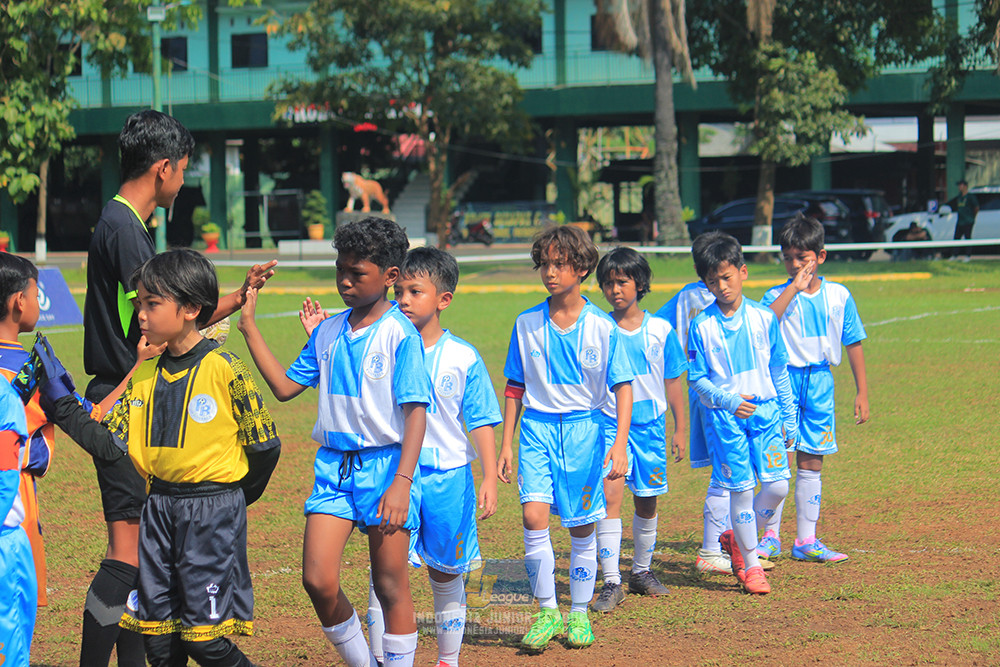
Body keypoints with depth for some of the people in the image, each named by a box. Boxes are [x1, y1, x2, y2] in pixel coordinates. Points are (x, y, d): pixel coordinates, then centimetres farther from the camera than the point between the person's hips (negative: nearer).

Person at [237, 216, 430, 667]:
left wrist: (402, 482, -20)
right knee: (318, 581, -5)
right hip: (334, 465, 5)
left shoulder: (399, 334, -8)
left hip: (385, 463, -5)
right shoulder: (327, 332, 9)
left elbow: (415, 411, -12)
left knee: (390, 586, 3)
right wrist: (249, 326, 14)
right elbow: (285, 386, 16)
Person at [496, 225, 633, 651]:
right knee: (534, 516, -15)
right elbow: (515, 387, 11)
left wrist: (620, 445, -12)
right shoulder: (527, 324, 4)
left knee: (582, 527, 5)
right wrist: (506, 444, 8)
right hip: (537, 427, 1)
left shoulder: (602, 327, -3)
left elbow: (622, 387, -2)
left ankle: (579, 614, 21)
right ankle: (547, 612, -4)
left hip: (584, 428, -1)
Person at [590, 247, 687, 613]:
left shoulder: (660, 330, 2)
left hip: (651, 423, 2)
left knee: (646, 501, 10)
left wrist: (680, 429, 8)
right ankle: (611, 583, -15)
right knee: (611, 494, -15)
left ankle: (642, 571, 29)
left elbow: (673, 382, 8)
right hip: (610, 422, -2)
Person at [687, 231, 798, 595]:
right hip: (724, 416, -2)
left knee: (777, 485, -7)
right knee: (741, 489, -3)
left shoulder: (764, 318, 3)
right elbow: (697, 378, -1)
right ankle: (750, 565, 11)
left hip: (766, 411, 2)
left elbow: (779, 371, 10)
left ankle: (737, 537, 18)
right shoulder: (702, 326, -3)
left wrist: (788, 416, 10)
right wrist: (728, 400, -17)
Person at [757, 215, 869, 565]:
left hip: (820, 382, 2)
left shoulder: (838, 296, 4)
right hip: (782, 379, -2)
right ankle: (771, 536, 9)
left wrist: (862, 392, 7)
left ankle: (806, 540, 11)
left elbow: (854, 344, 9)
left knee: (811, 462, 6)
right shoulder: (777, 295, -3)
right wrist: (794, 288, -23)